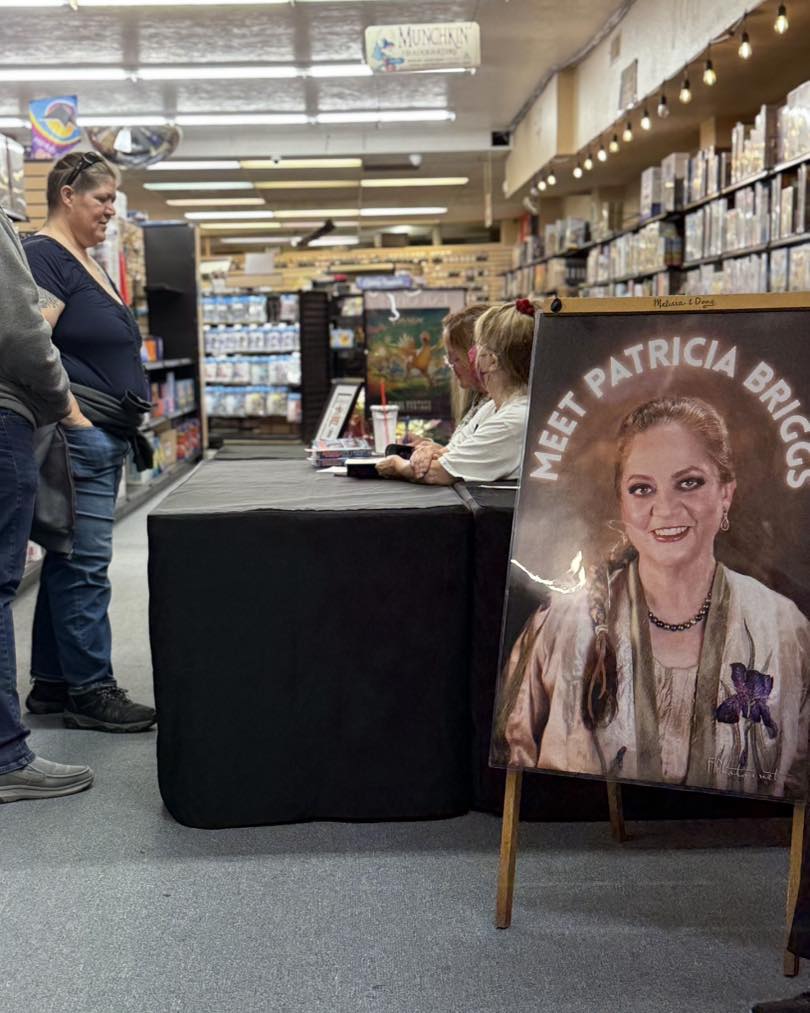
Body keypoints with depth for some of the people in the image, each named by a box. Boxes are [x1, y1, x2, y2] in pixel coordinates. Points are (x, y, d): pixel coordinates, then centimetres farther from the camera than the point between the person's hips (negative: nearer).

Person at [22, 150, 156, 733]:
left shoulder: (88, 265, 20)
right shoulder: (44, 258, -10)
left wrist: (126, 427, 21)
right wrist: (73, 417, -21)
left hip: (107, 437, 10)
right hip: (79, 436, -10)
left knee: (70, 561, 12)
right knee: (85, 564, -6)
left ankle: (52, 683, 20)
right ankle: (91, 690, 2)